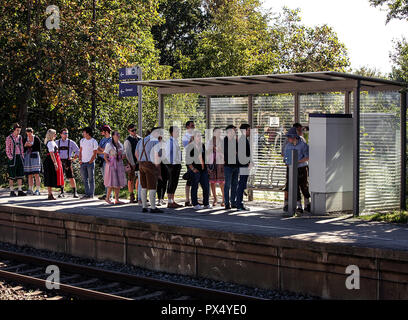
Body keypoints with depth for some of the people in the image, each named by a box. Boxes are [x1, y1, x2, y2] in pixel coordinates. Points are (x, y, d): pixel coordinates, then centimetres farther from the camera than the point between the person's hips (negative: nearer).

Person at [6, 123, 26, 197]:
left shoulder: (20, 137, 11)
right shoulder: (9, 138, -5)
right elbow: (7, 150, -6)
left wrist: (22, 157, 9)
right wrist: (11, 158, -13)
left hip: (19, 157, 6)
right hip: (13, 158, -6)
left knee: (20, 175, 4)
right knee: (12, 175, -3)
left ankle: (20, 191, 7)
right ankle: (12, 191, 0)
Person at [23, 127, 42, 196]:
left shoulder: (36, 139, -1)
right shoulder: (24, 139, 9)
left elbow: (39, 149, -1)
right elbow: (22, 149, 11)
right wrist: (25, 145, -8)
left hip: (35, 157, -4)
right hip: (27, 158, 4)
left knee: (36, 174, -10)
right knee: (29, 175, 5)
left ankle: (38, 190, -11)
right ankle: (30, 190, 10)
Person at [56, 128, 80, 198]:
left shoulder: (71, 142, 5)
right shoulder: (57, 142, 10)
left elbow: (78, 151, 9)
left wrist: (73, 158, 0)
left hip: (68, 161, -2)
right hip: (60, 161, 2)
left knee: (71, 177, -7)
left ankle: (75, 192, -4)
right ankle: (62, 192, 11)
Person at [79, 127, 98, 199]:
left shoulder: (94, 142, -5)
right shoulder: (82, 140, 12)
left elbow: (94, 154, -5)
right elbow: (80, 151, 15)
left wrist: (90, 161, -11)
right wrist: (80, 160, 4)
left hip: (90, 162, -6)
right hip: (83, 162, 6)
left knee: (91, 179, -2)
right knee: (84, 179, 6)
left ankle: (91, 194, 1)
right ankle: (87, 193, 13)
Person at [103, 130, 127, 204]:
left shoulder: (121, 145, 14)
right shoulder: (109, 145, -4)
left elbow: (123, 155, 19)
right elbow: (105, 155, -6)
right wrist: (108, 163, -13)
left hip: (119, 165, 6)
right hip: (112, 165, -6)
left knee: (119, 182, 4)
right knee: (112, 182, -8)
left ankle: (117, 199, 8)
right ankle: (107, 198, 6)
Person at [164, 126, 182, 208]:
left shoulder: (176, 141, 15)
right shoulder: (169, 141, -13)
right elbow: (167, 153, -16)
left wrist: (179, 163, 17)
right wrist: (170, 164, -17)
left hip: (177, 164, 9)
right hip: (172, 164, -9)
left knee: (174, 183, 12)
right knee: (171, 183, -5)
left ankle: (173, 201, 19)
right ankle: (170, 202, -2)